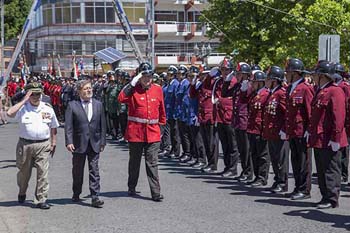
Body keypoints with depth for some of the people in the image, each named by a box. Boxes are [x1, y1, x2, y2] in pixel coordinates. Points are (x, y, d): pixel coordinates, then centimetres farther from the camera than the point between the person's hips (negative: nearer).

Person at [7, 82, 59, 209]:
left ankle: (41, 199, 2)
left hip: (43, 145, 1)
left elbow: (53, 127, 14)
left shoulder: (48, 109, 7)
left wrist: (53, 143, 10)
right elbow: (10, 113, -21)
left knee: (43, 173, -5)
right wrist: (24, 100, -16)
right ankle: (22, 193, 39)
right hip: (25, 144, 0)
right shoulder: (22, 107, 0)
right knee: (24, 171, 14)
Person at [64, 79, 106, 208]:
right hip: (79, 143, -1)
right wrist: (69, 142, -14)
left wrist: (102, 142, 5)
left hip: (94, 143, 2)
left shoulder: (98, 104, 7)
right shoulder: (72, 105, -2)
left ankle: (95, 197, 0)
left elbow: (102, 125, 9)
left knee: (94, 171, -1)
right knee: (77, 171, 11)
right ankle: (76, 194, 28)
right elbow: (68, 126, -6)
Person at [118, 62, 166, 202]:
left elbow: (161, 110, 16)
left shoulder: (158, 89, 8)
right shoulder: (133, 89, -1)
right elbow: (121, 98, -21)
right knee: (134, 161, 13)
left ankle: (156, 192, 0)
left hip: (153, 132, 1)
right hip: (135, 131, -1)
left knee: (152, 163, -1)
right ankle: (132, 188, 30)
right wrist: (132, 83, -19)